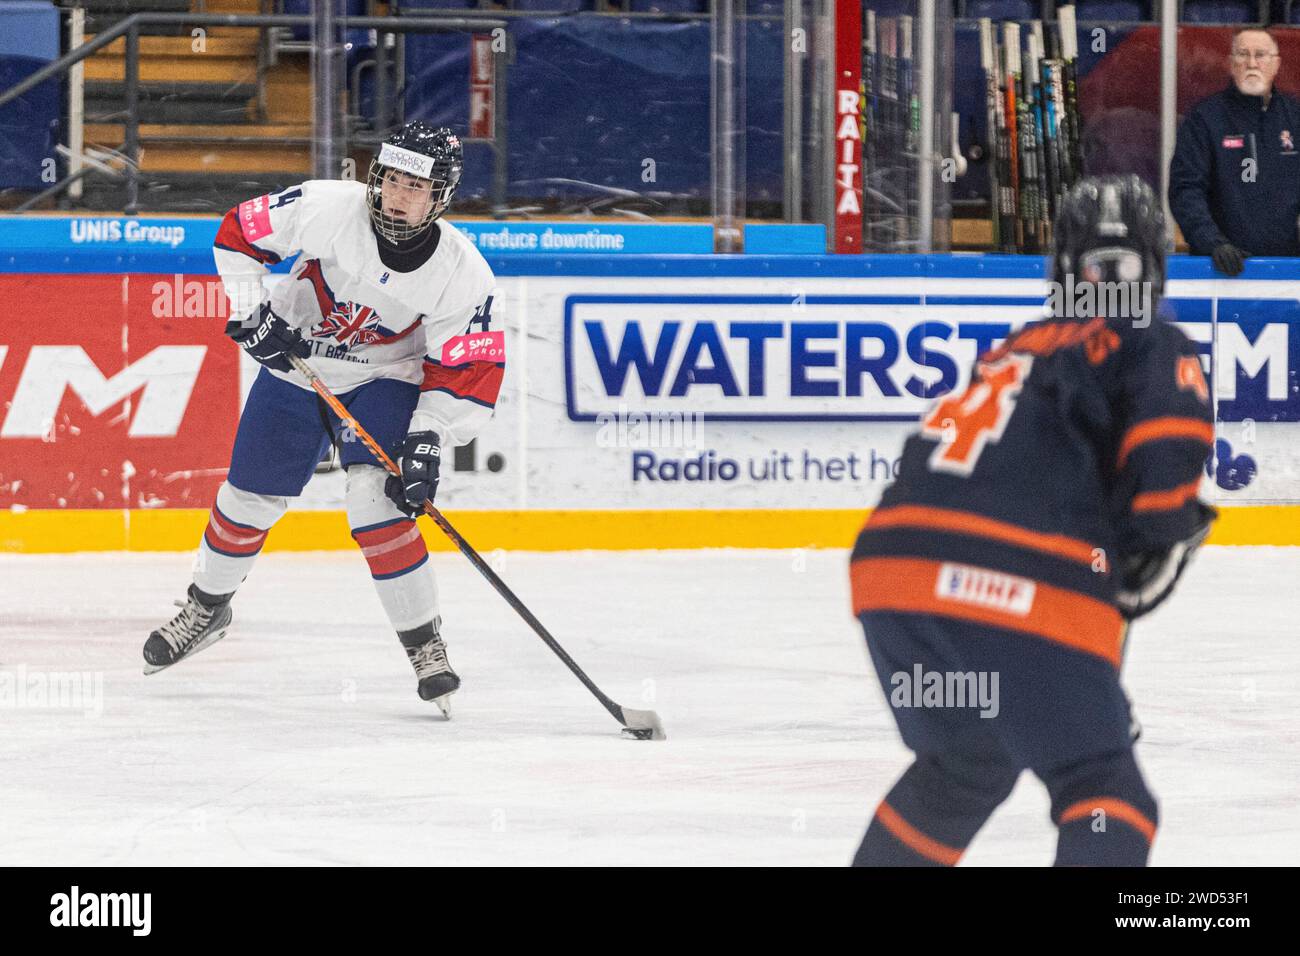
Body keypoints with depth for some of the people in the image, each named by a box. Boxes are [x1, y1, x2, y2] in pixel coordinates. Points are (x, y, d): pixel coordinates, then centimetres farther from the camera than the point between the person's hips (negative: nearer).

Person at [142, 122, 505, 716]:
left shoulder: (462, 274, -23)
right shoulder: (327, 208, -25)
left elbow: (471, 373, -18)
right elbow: (240, 232, -10)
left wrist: (428, 440, -27)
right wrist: (250, 311, -18)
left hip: (383, 381, -2)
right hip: (295, 363, 2)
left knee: (376, 500, -22)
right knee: (249, 498, 8)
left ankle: (424, 643, -10)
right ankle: (207, 607, 35)